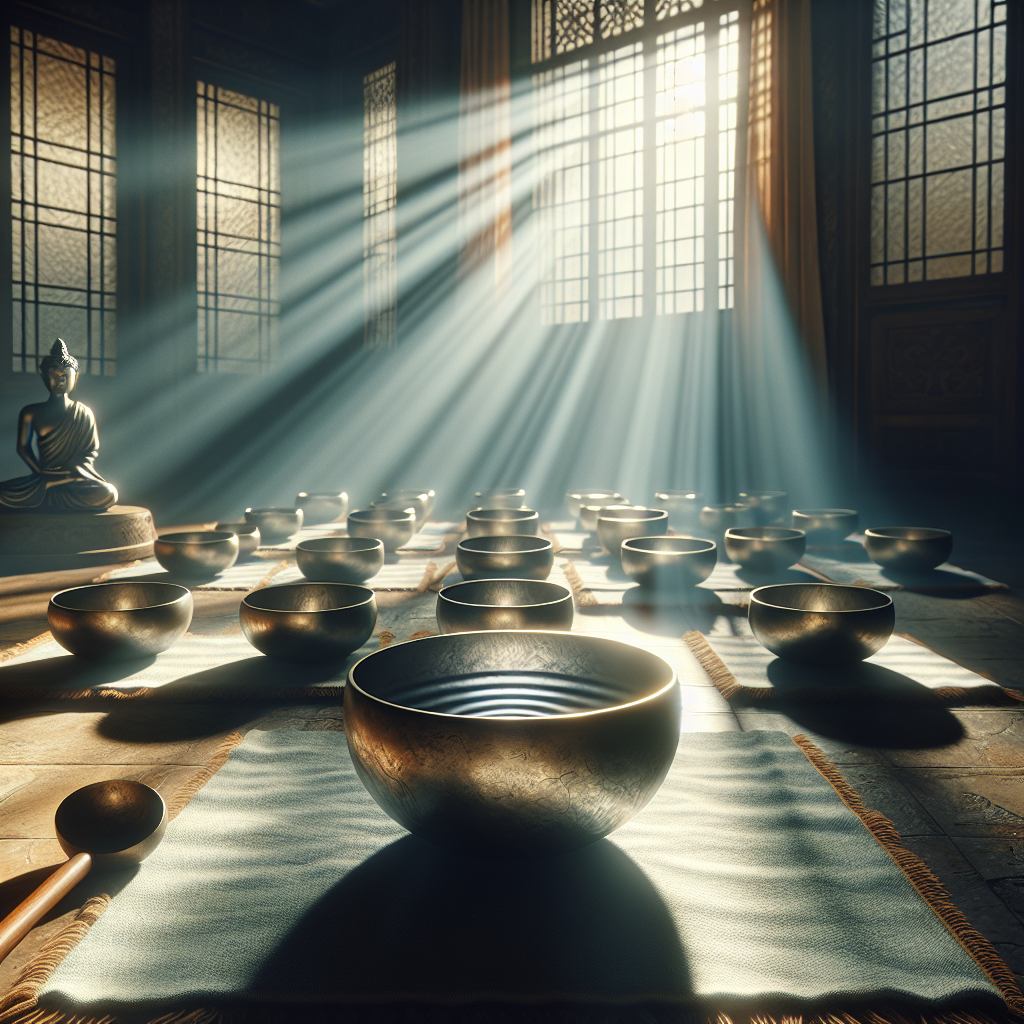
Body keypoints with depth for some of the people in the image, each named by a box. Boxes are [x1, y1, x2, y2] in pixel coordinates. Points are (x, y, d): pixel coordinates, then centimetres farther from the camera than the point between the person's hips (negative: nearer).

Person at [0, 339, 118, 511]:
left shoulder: (84, 413, 6)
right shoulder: (31, 413, 7)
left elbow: (91, 451, 3)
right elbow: (23, 448, 8)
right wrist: (40, 472, -9)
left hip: (75, 480, 0)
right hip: (44, 477, 0)